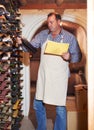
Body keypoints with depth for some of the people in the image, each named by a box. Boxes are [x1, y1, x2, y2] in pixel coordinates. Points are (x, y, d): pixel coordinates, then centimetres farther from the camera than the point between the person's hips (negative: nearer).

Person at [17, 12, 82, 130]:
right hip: (43, 76, 3)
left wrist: (69, 57, -21)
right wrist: (22, 43, -14)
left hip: (59, 78, -3)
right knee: (38, 105, 13)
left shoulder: (70, 37, -1)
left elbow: (78, 56, -1)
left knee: (60, 108, 3)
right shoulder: (43, 34, 6)